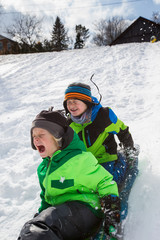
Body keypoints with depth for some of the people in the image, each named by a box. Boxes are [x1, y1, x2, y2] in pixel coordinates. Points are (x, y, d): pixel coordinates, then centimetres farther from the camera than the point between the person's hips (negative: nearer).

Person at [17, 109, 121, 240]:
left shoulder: (79, 158, -11)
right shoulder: (43, 168, 15)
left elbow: (106, 183, -9)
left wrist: (111, 215, -14)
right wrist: (42, 213, 18)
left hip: (84, 209, -8)